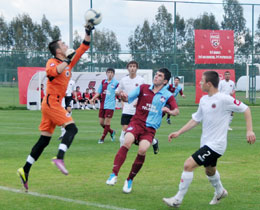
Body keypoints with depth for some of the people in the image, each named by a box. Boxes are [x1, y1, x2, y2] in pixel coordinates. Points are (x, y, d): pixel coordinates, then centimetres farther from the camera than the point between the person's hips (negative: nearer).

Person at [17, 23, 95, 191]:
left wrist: (88, 33, 15)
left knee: (44, 140, 7)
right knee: (72, 128, -20)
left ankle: (25, 171, 6)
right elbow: (52, 72, -32)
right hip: (51, 103, -9)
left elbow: (83, 48, 23)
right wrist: (67, 60, -27)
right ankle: (60, 157, -34)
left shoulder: (68, 61, 16)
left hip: (54, 104, 9)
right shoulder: (52, 62, -8)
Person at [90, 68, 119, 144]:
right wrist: (93, 99, 2)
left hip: (110, 105, -5)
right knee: (101, 122, 6)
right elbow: (98, 93, 15)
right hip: (102, 105, 5)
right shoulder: (103, 82, 9)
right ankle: (112, 132, 30)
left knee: (107, 122, -5)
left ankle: (102, 138, 5)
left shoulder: (116, 83, -4)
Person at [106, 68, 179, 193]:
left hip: (150, 128, 0)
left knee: (142, 150, -20)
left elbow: (176, 111, 8)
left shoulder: (168, 96, 5)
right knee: (127, 142, -27)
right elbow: (128, 98, 8)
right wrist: (123, 97, -16)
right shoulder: (143, 88, 7)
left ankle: (130, 180, 1)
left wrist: (169, 111, -14)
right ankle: (114, 175, -26)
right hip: (136, 122, 0)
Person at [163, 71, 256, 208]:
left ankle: (178, 199, -8)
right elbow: (196, 119, 16)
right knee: (209, 170, 28)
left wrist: (249, 130, -17)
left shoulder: (224, 99, -18)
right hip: (206, 143, 8)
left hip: (215, 145, -8)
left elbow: (245, 109, -10)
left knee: (188, 165, -17)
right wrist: (179, 132, 10)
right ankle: (220, 192, 56)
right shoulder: (203, 100, 6)